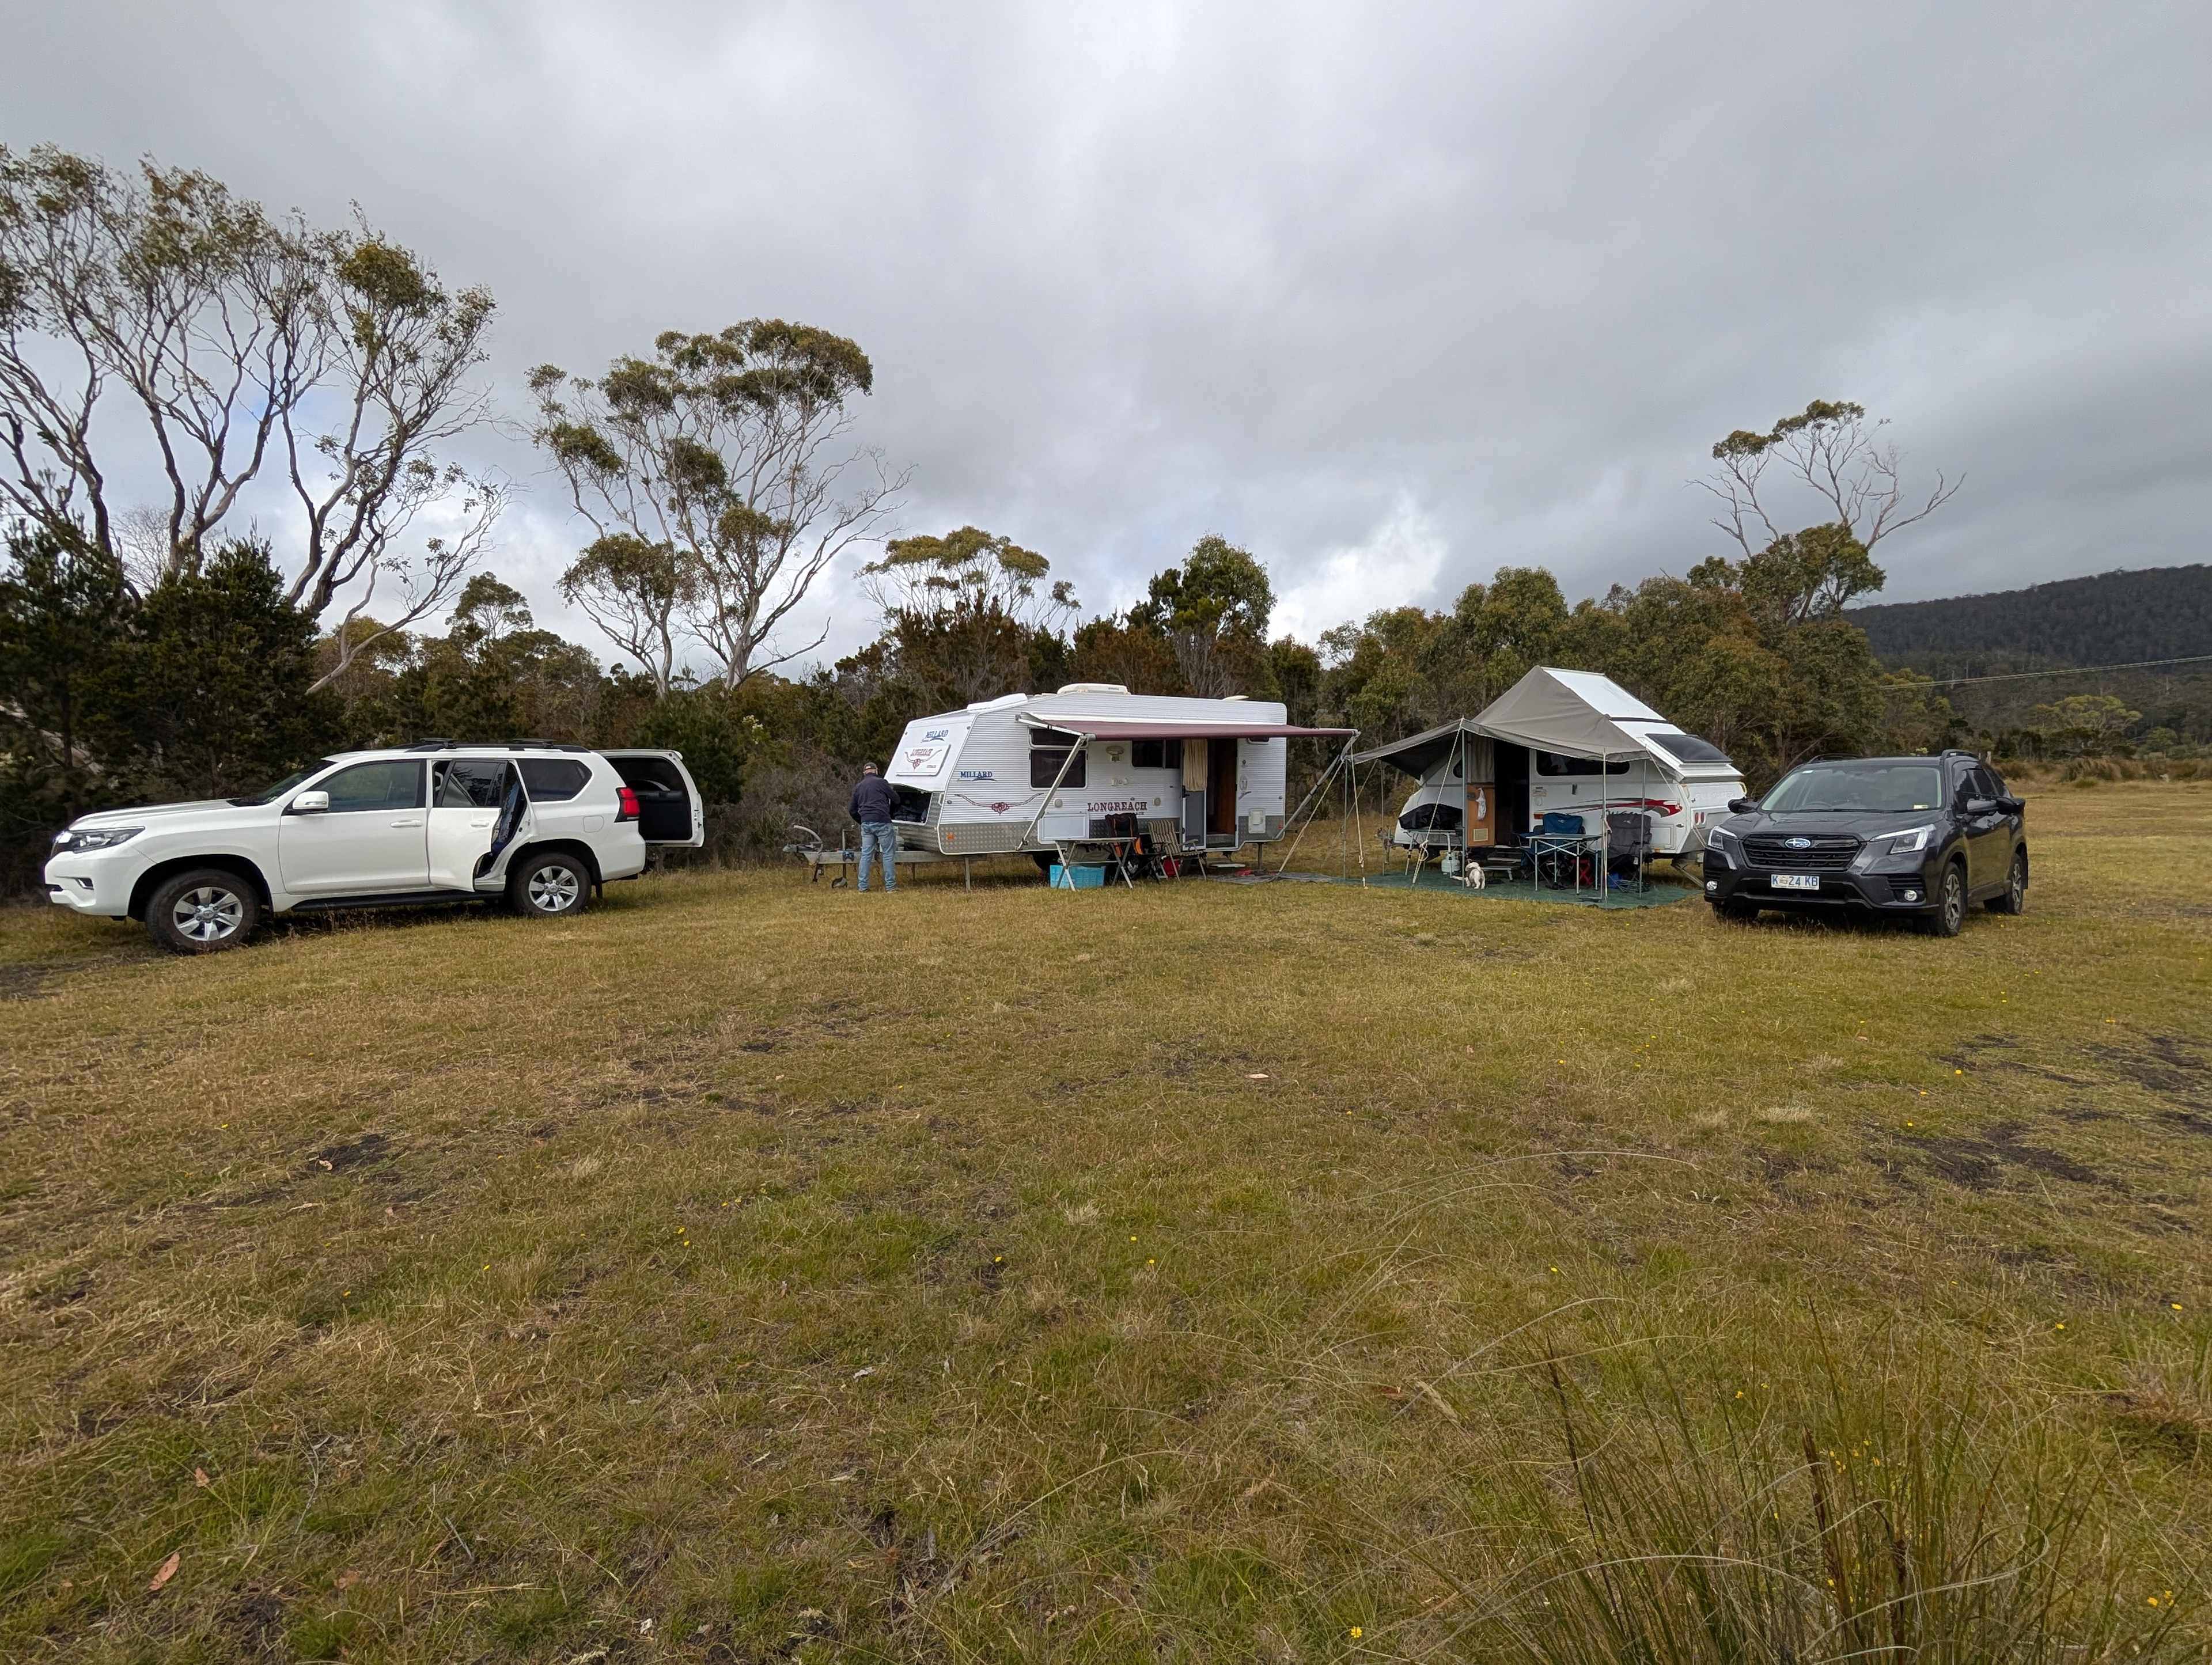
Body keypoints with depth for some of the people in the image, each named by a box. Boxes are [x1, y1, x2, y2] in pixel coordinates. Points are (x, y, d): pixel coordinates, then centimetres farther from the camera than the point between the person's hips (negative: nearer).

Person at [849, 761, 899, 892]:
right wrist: (891, 811, 24)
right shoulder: (881, 782, -1)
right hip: (882, 822, -5)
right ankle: (890, 885, -1)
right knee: (889, 854, 0)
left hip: (866, 824, 6)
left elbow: (853, 811, 19)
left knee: (866, 854, 9)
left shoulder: (858, 787, 16)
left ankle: (863, 886, 10)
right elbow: (896, 800, 4)